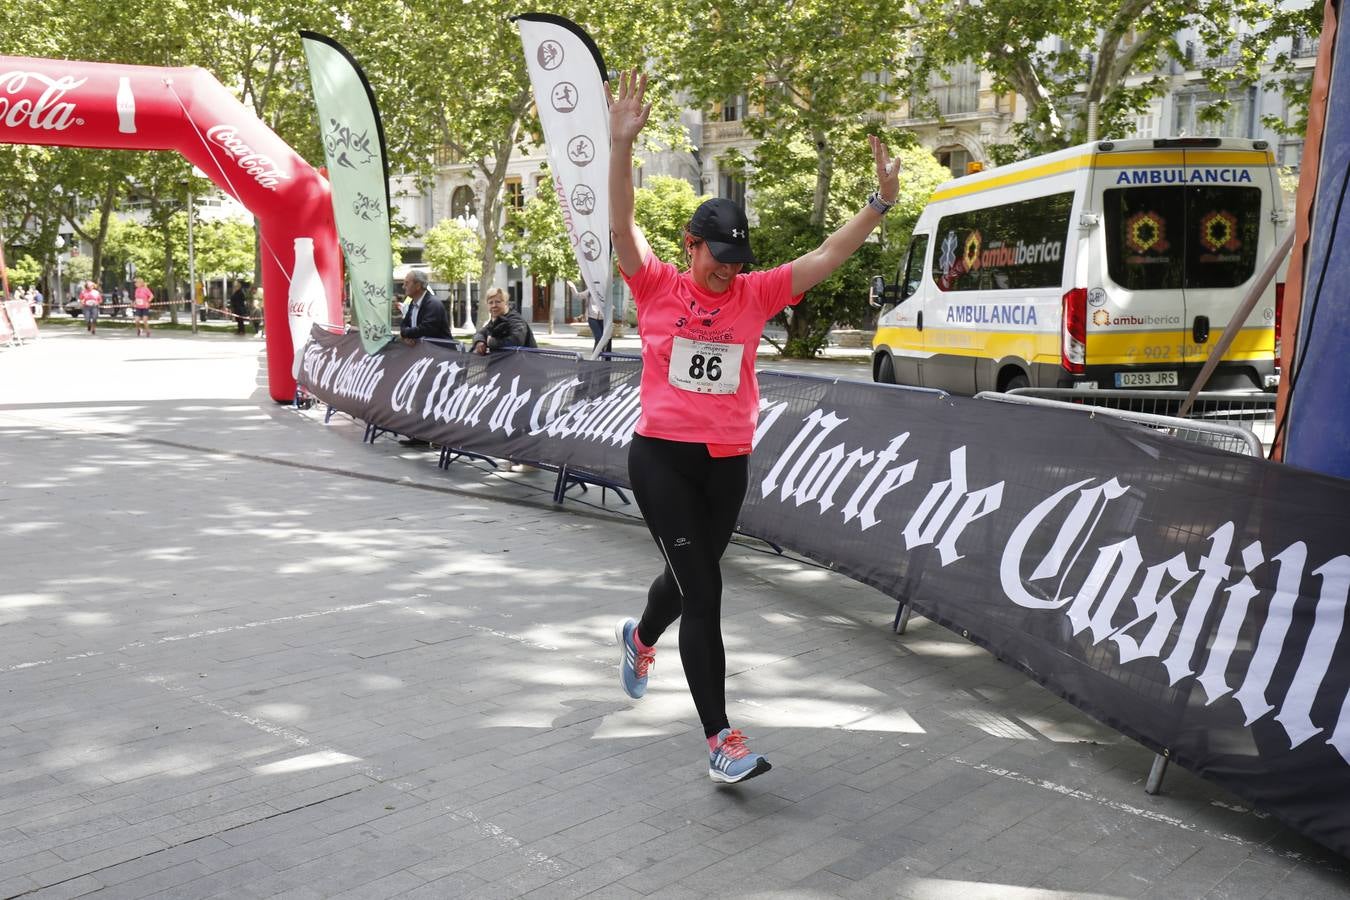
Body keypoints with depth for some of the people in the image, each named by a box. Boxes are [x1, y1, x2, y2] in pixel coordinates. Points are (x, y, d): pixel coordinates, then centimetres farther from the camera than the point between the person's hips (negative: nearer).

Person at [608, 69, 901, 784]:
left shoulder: (756, 293, 4)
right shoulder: (657, 287, -3)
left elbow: (828, 256, 0)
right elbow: (622, 225, -15)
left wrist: (881, 201, -9)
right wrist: (622, 144, -26)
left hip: (727, 462, 4)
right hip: (661, 457, -4)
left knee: (690, 574, 21)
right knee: (703, 591, -8)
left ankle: (638, 637, 55)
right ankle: (721, 741, -2)